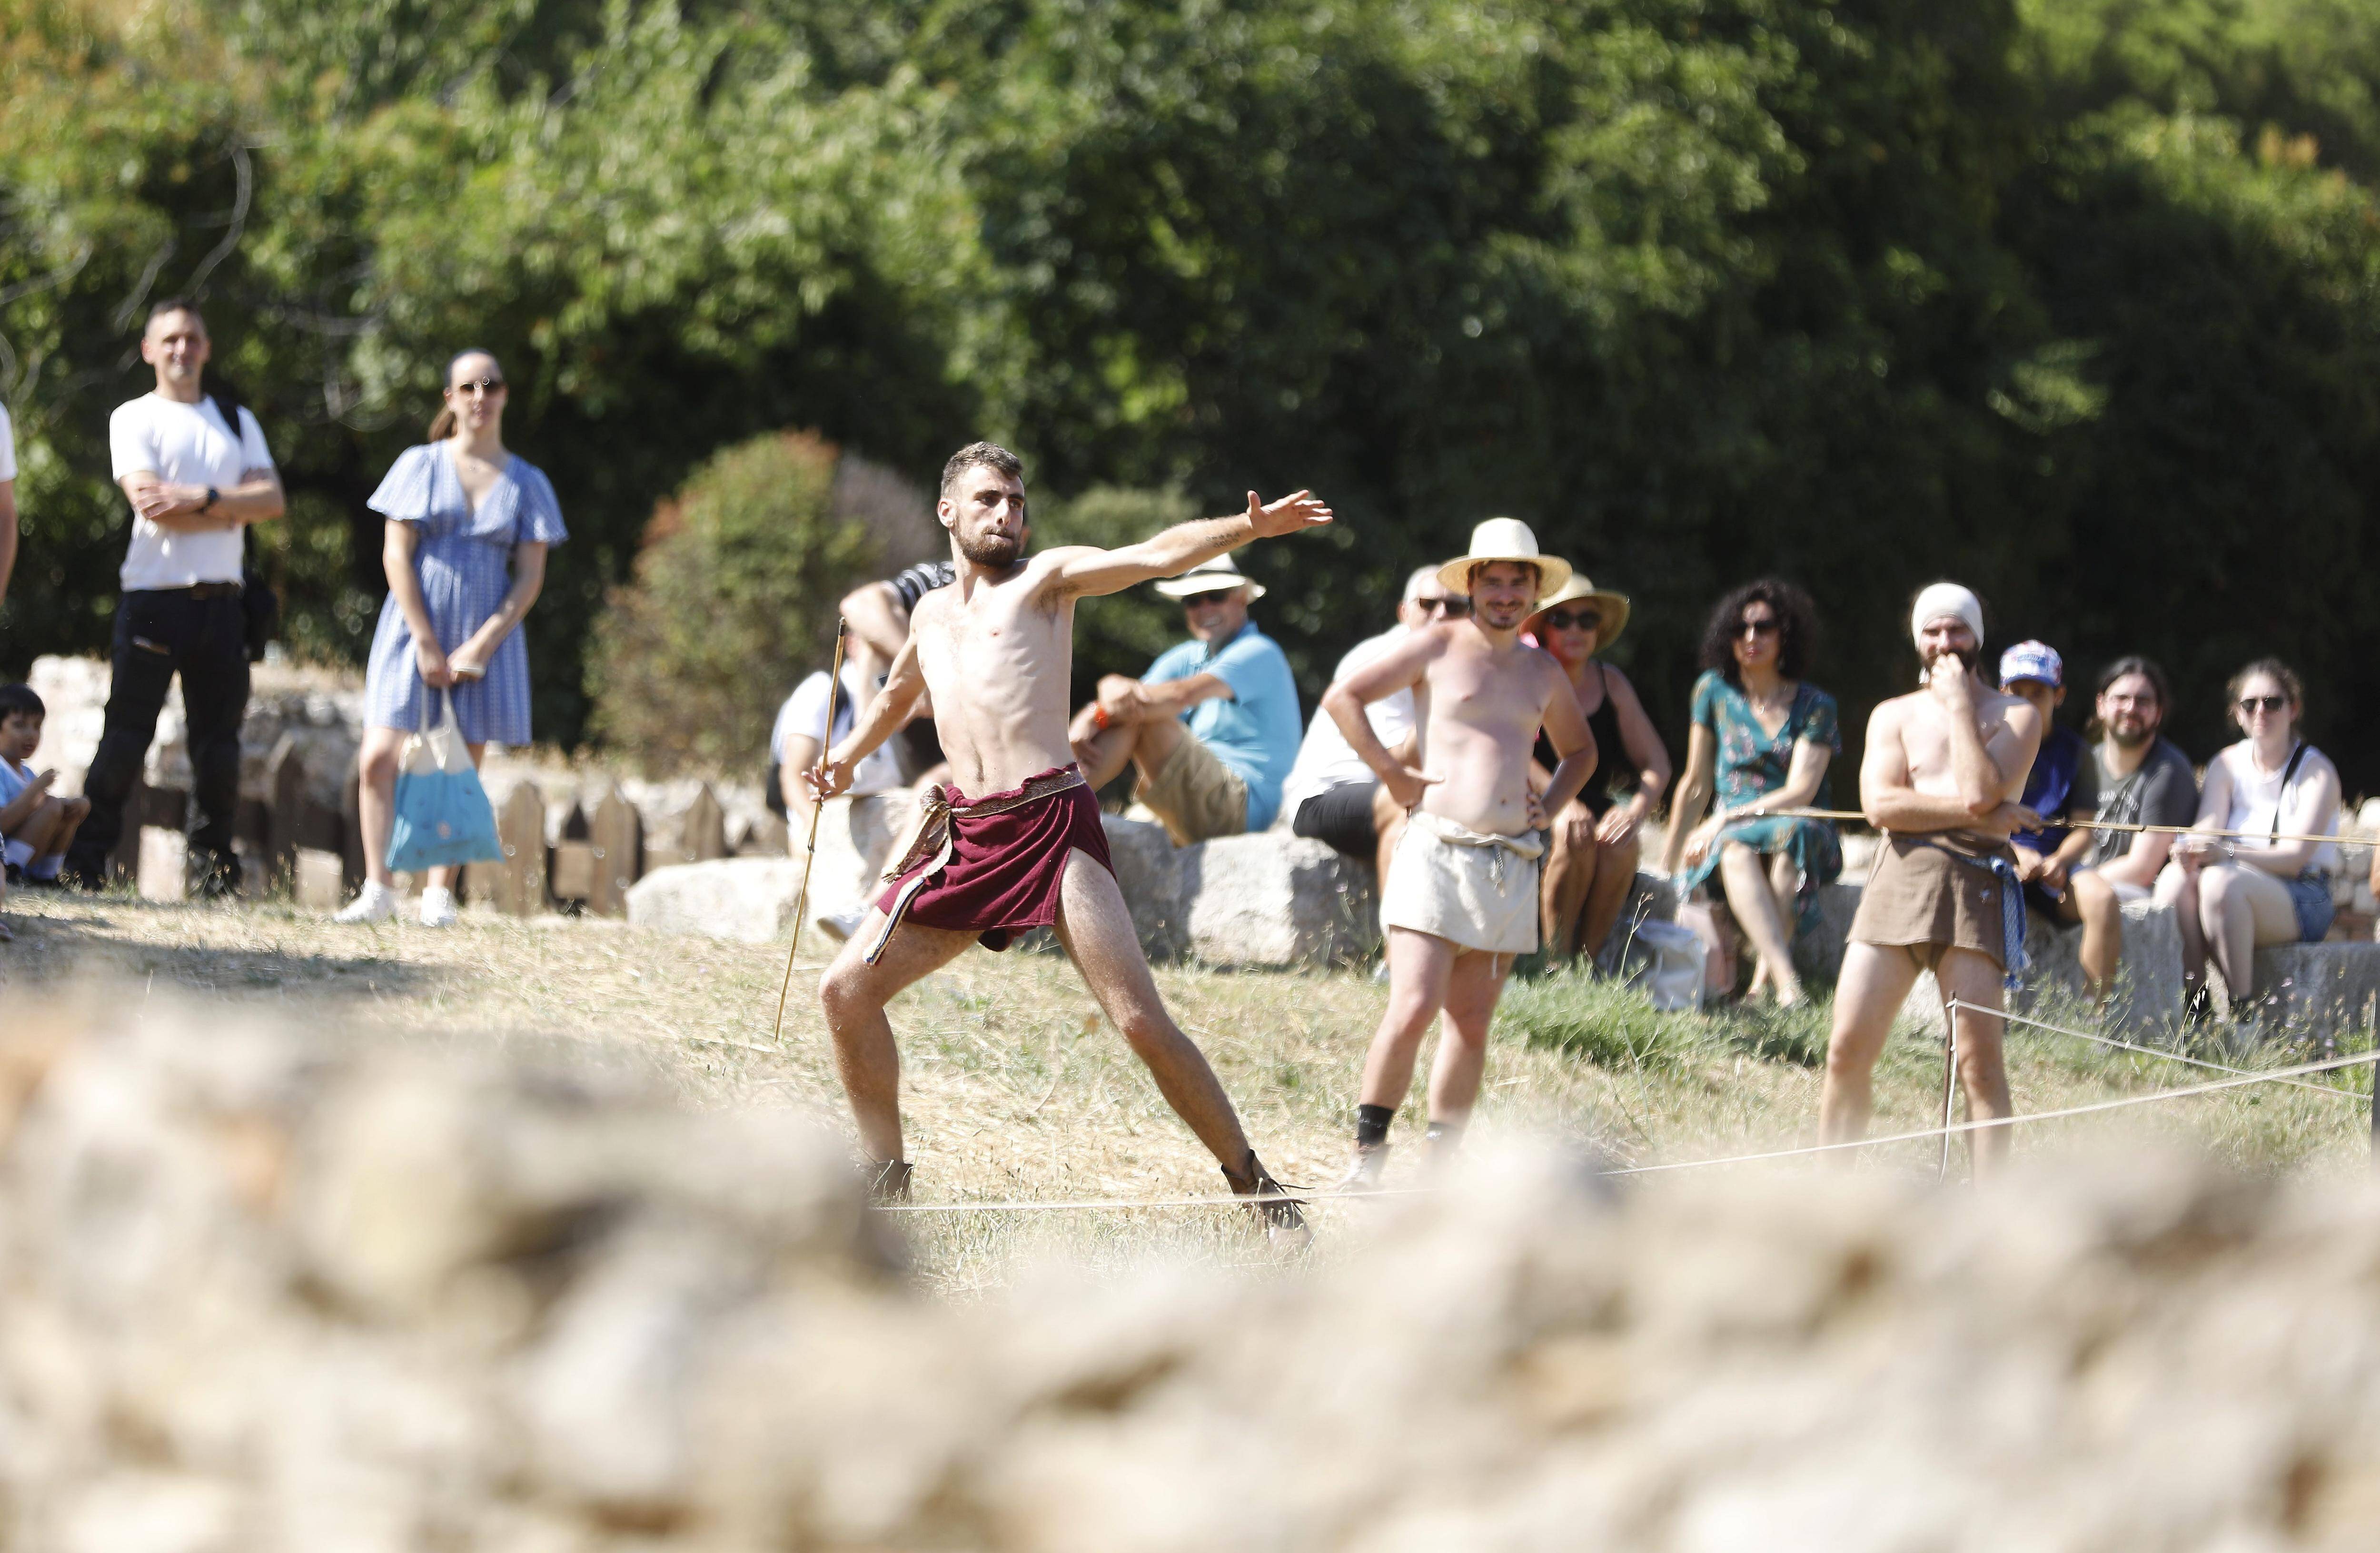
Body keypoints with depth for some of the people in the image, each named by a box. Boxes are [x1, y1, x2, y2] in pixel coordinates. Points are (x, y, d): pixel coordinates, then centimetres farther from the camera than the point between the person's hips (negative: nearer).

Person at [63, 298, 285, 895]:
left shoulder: (237, 421, 17)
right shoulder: (133, 419, 4)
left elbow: (272, 499, 3)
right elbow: (151, 503, -11)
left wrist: (200, 499, -11)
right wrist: (232, 510, -5)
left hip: (220, 600, 4)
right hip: (153, 595, -4)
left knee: (219, 744, 4)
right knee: (125, 738, -6)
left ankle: (215, 869, 10)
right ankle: (85, 865, -1)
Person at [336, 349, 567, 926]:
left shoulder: (526, 484, 6)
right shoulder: (421, 467, 2)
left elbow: (530, 577, 3)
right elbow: (396, 556, -2)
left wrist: (482, 645, -9)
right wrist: (426, 645, -9)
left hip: (486, 635, 1)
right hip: (413, 629, -1)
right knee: (380, 759, -11)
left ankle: (439, 893, 5)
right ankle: (378, 888, -6)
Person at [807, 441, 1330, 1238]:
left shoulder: (1044, 578, 5)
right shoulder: (931, 613, 21)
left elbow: (1154, 555, -11)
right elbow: (898, 691, 43)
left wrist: (1247, 528, -27)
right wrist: (849, 755, 27)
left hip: (1052, 823, -6)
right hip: (964, 835, 6)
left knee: (1142, 1020, -15)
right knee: (846, 990, 2)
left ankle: (1254, 1183, -5)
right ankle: (885, 1180, 15)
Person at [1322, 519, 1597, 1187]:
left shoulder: (1543, 670, 16)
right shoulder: (1438, 647, 2)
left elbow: (1579, 748, 33)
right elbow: (1342, 698, 1)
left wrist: (1550, 804, 15)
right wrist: (1393, 774, -5)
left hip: (1512, 865, 5)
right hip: (1437, 849, -5)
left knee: (1472, 1023, 5)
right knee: (1413, 1008, -16)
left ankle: (1439, 1164, 10)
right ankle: (1368, 1151, -8)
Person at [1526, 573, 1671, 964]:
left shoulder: (1611, 683, 10)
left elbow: (1657, 764, 6)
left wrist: (1636, 811, -16)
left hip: (1593, 808, 4)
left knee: (1621, 844, -29)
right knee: (1576, 839, -34)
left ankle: (1588, 955, -18)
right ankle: (1555, 958, -22)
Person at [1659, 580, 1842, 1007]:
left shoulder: (1815, 707, 3)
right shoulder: (1714, 691, 9)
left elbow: (1801, 792, -7)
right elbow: (1697, 784, 16)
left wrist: (1726, 820, -15)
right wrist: (1670, 858, 17)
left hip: (1802, 833, -1)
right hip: (1729, 833, 1)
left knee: (1790, 835, -38)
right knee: (1736, 851, -37)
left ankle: (1766, 976, -42)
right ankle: (1786, 977, -53)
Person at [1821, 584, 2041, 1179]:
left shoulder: (2015, 716, 11)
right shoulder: (1894, 716, 19)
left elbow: (1981, 789, -8)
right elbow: (1880, 804, 2)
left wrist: (1960, 705, 0)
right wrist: (1970, 811, -5)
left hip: (1974, 883, -3)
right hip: (1899, 876, 3)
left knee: (1979, 1056, -11)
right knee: (1848, 1046, -4)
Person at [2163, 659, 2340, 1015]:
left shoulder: (2316, 770, -3)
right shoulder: (2227, 765, 12)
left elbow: (2297, 854, -15)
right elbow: (2207, 828, -3)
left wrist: (2227, 853, -32)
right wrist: (2191, 851, -30)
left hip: (2302, 901, -4)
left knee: (2220, 881, -35)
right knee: (2176, 877, -28)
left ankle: (2242, 1010, -34)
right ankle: (2192, 997, -28)